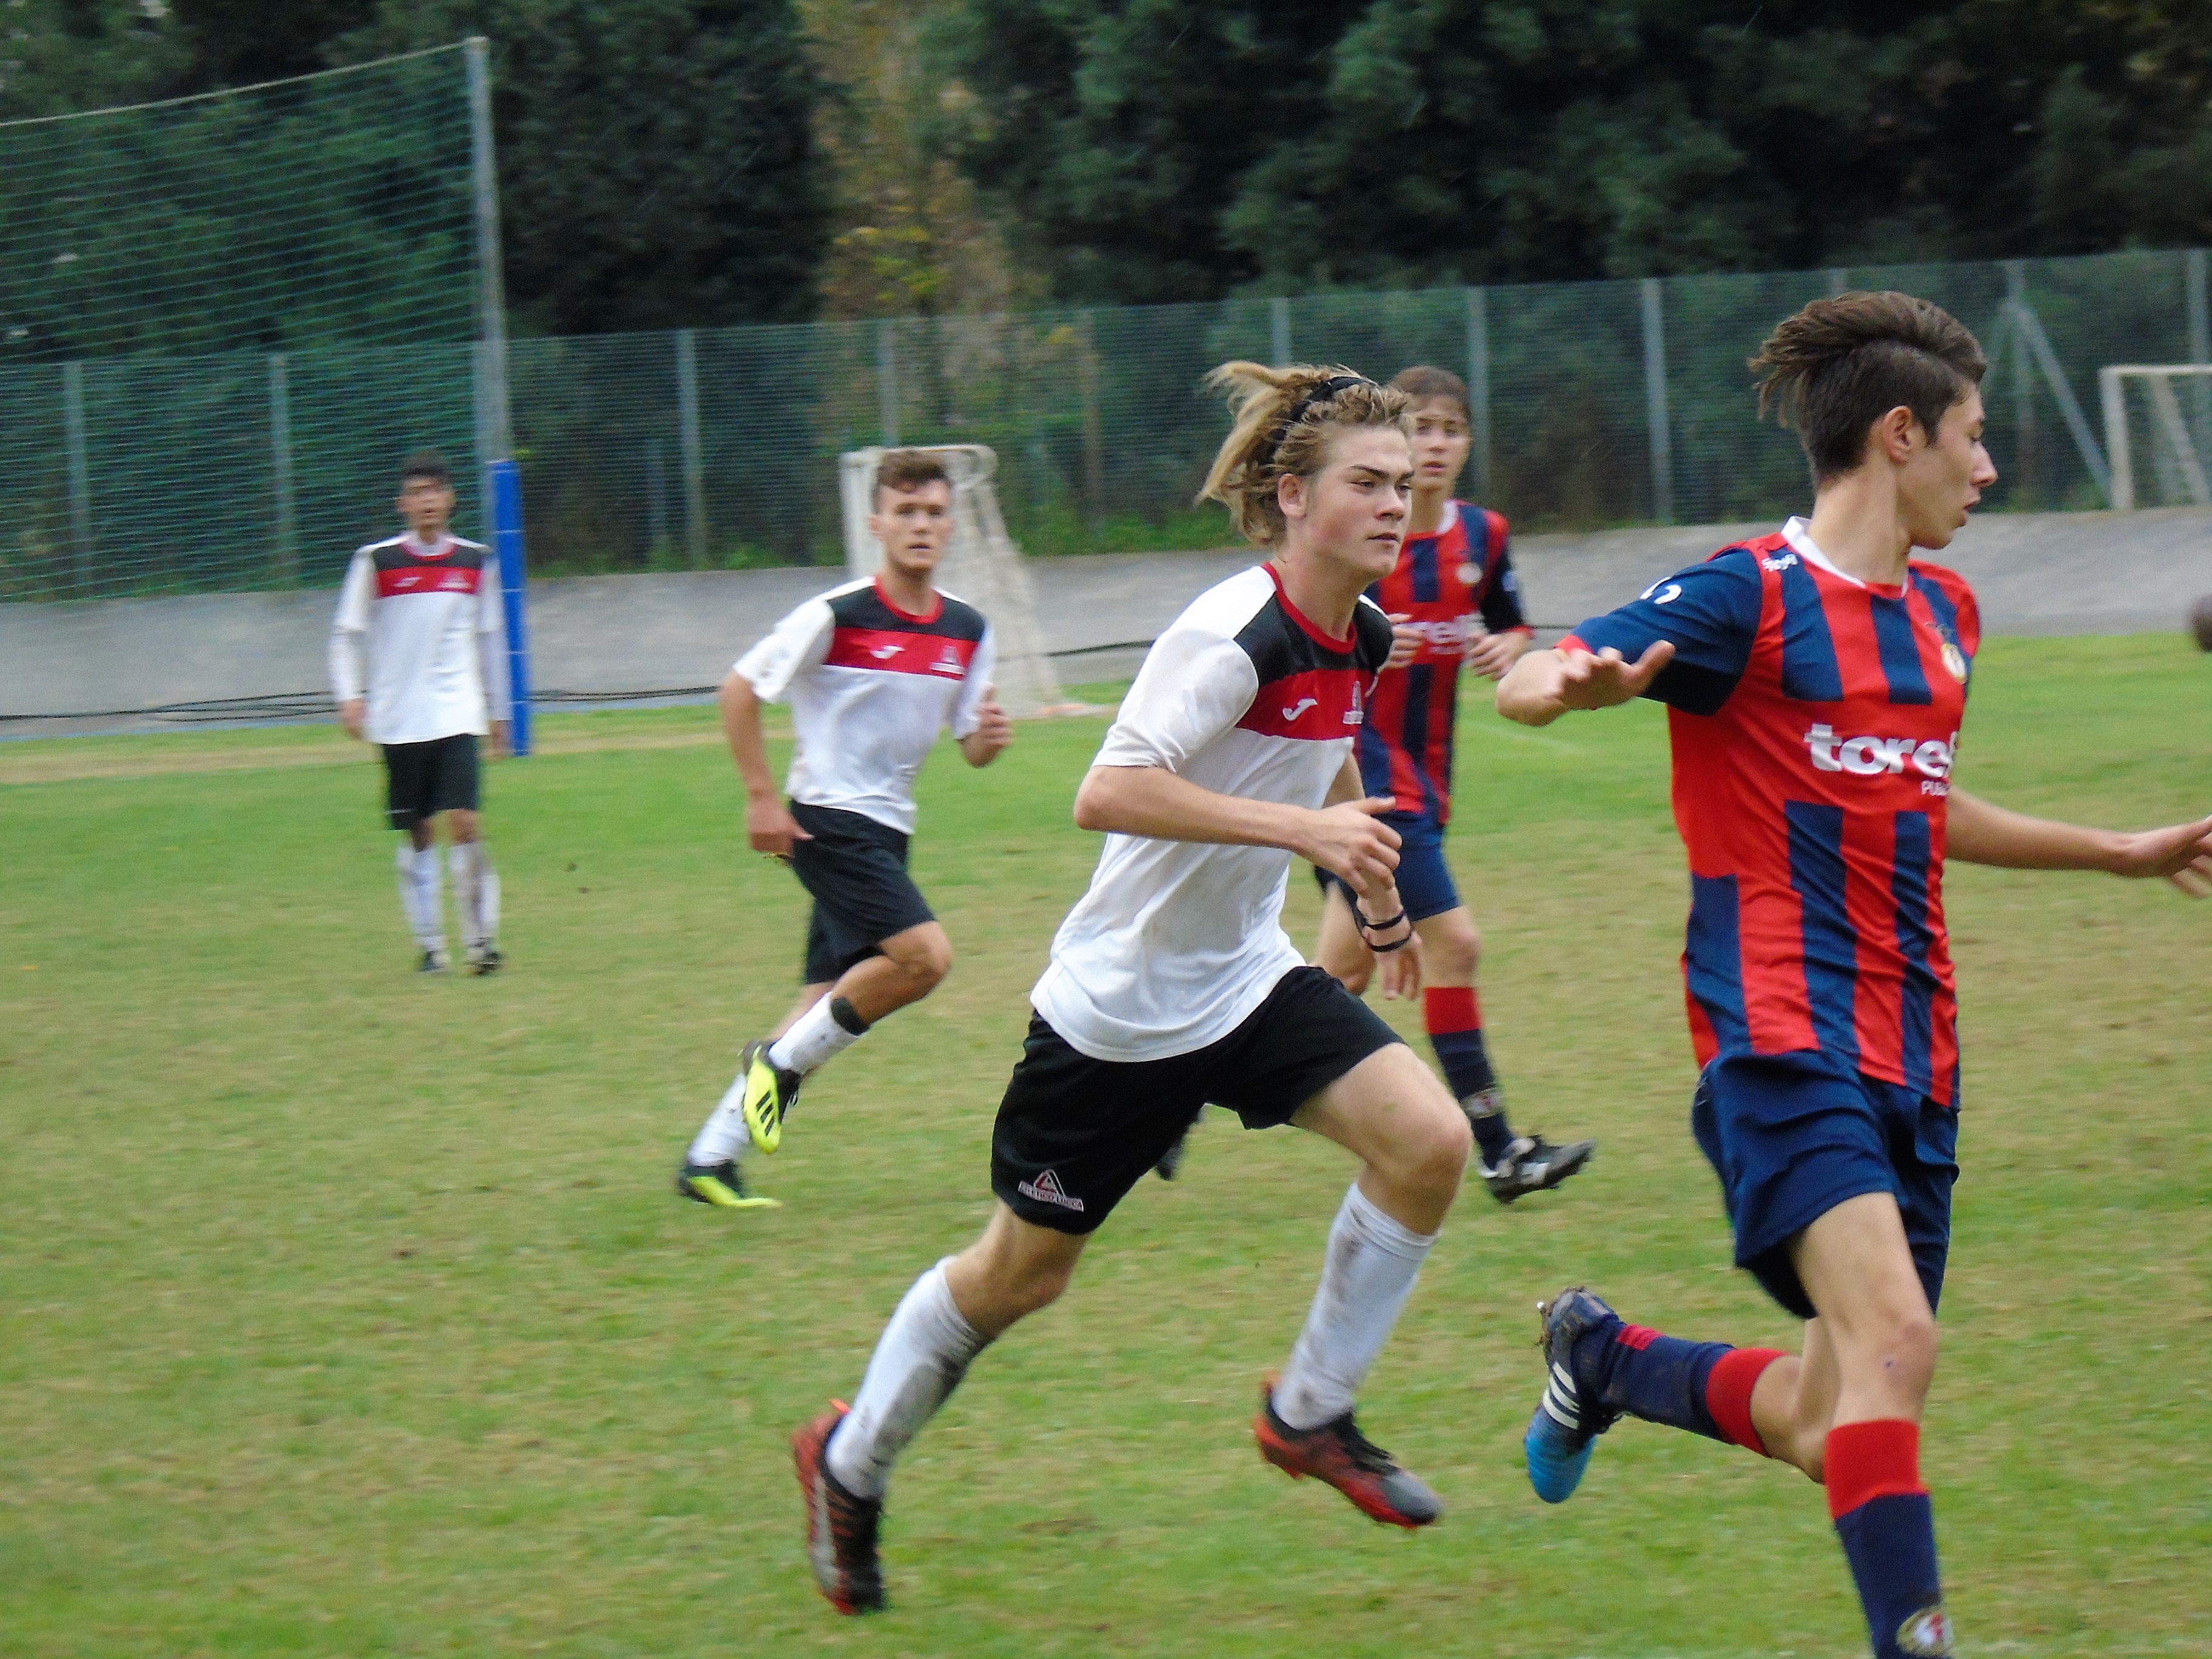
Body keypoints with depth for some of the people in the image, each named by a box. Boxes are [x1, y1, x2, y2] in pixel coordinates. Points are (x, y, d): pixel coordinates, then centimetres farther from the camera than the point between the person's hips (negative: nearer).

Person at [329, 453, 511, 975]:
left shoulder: (476, 562, 7)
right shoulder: (377, 561, 0)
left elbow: (490, 637, 17)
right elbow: (346, 635, 4)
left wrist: (498, 711, 20)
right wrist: (350, 697, -9)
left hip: (458, 713, 1)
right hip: (399, 718, 0)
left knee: (466, 824, -12)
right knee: (418, 833, 4)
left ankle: (481, 939, -8)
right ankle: (429, 943, 14)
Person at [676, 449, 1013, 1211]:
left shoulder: (968, 630, 5)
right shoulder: (838, 616, -13)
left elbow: (970, 747, 11)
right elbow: (740, 689, -6)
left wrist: (990, 737, -13)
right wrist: (762, 797, -10)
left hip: (886, 831, 7)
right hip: (827, 819, -7)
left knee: (829, 1006, 7)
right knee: (926, 955, -23)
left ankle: (711, 1157, 15)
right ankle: (782, 1062, -5)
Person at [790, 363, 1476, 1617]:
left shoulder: (1361, 639, 0)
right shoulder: (1234, 634, -25)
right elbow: (1108, 793, -35)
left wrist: (1382, 901, 33)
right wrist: (1304, 829, -38)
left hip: (1246, 980, 7)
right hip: (1123, 1006, -7)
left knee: (1430, 1141, -15)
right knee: (1022, 1274, 7)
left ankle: (1311, 1415, 3)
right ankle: (851, 1462, 32)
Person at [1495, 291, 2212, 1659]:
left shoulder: (1944, 614, 18)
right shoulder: (1754, 596, -6)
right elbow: (1532, 680, -15)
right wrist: (1571, 681, -39)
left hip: (1911, 1057, 8)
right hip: (1787, 1036, -8)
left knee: (1835, 1426, 8)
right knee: (1892, 1339, -26)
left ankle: (1604, 1356, 34)